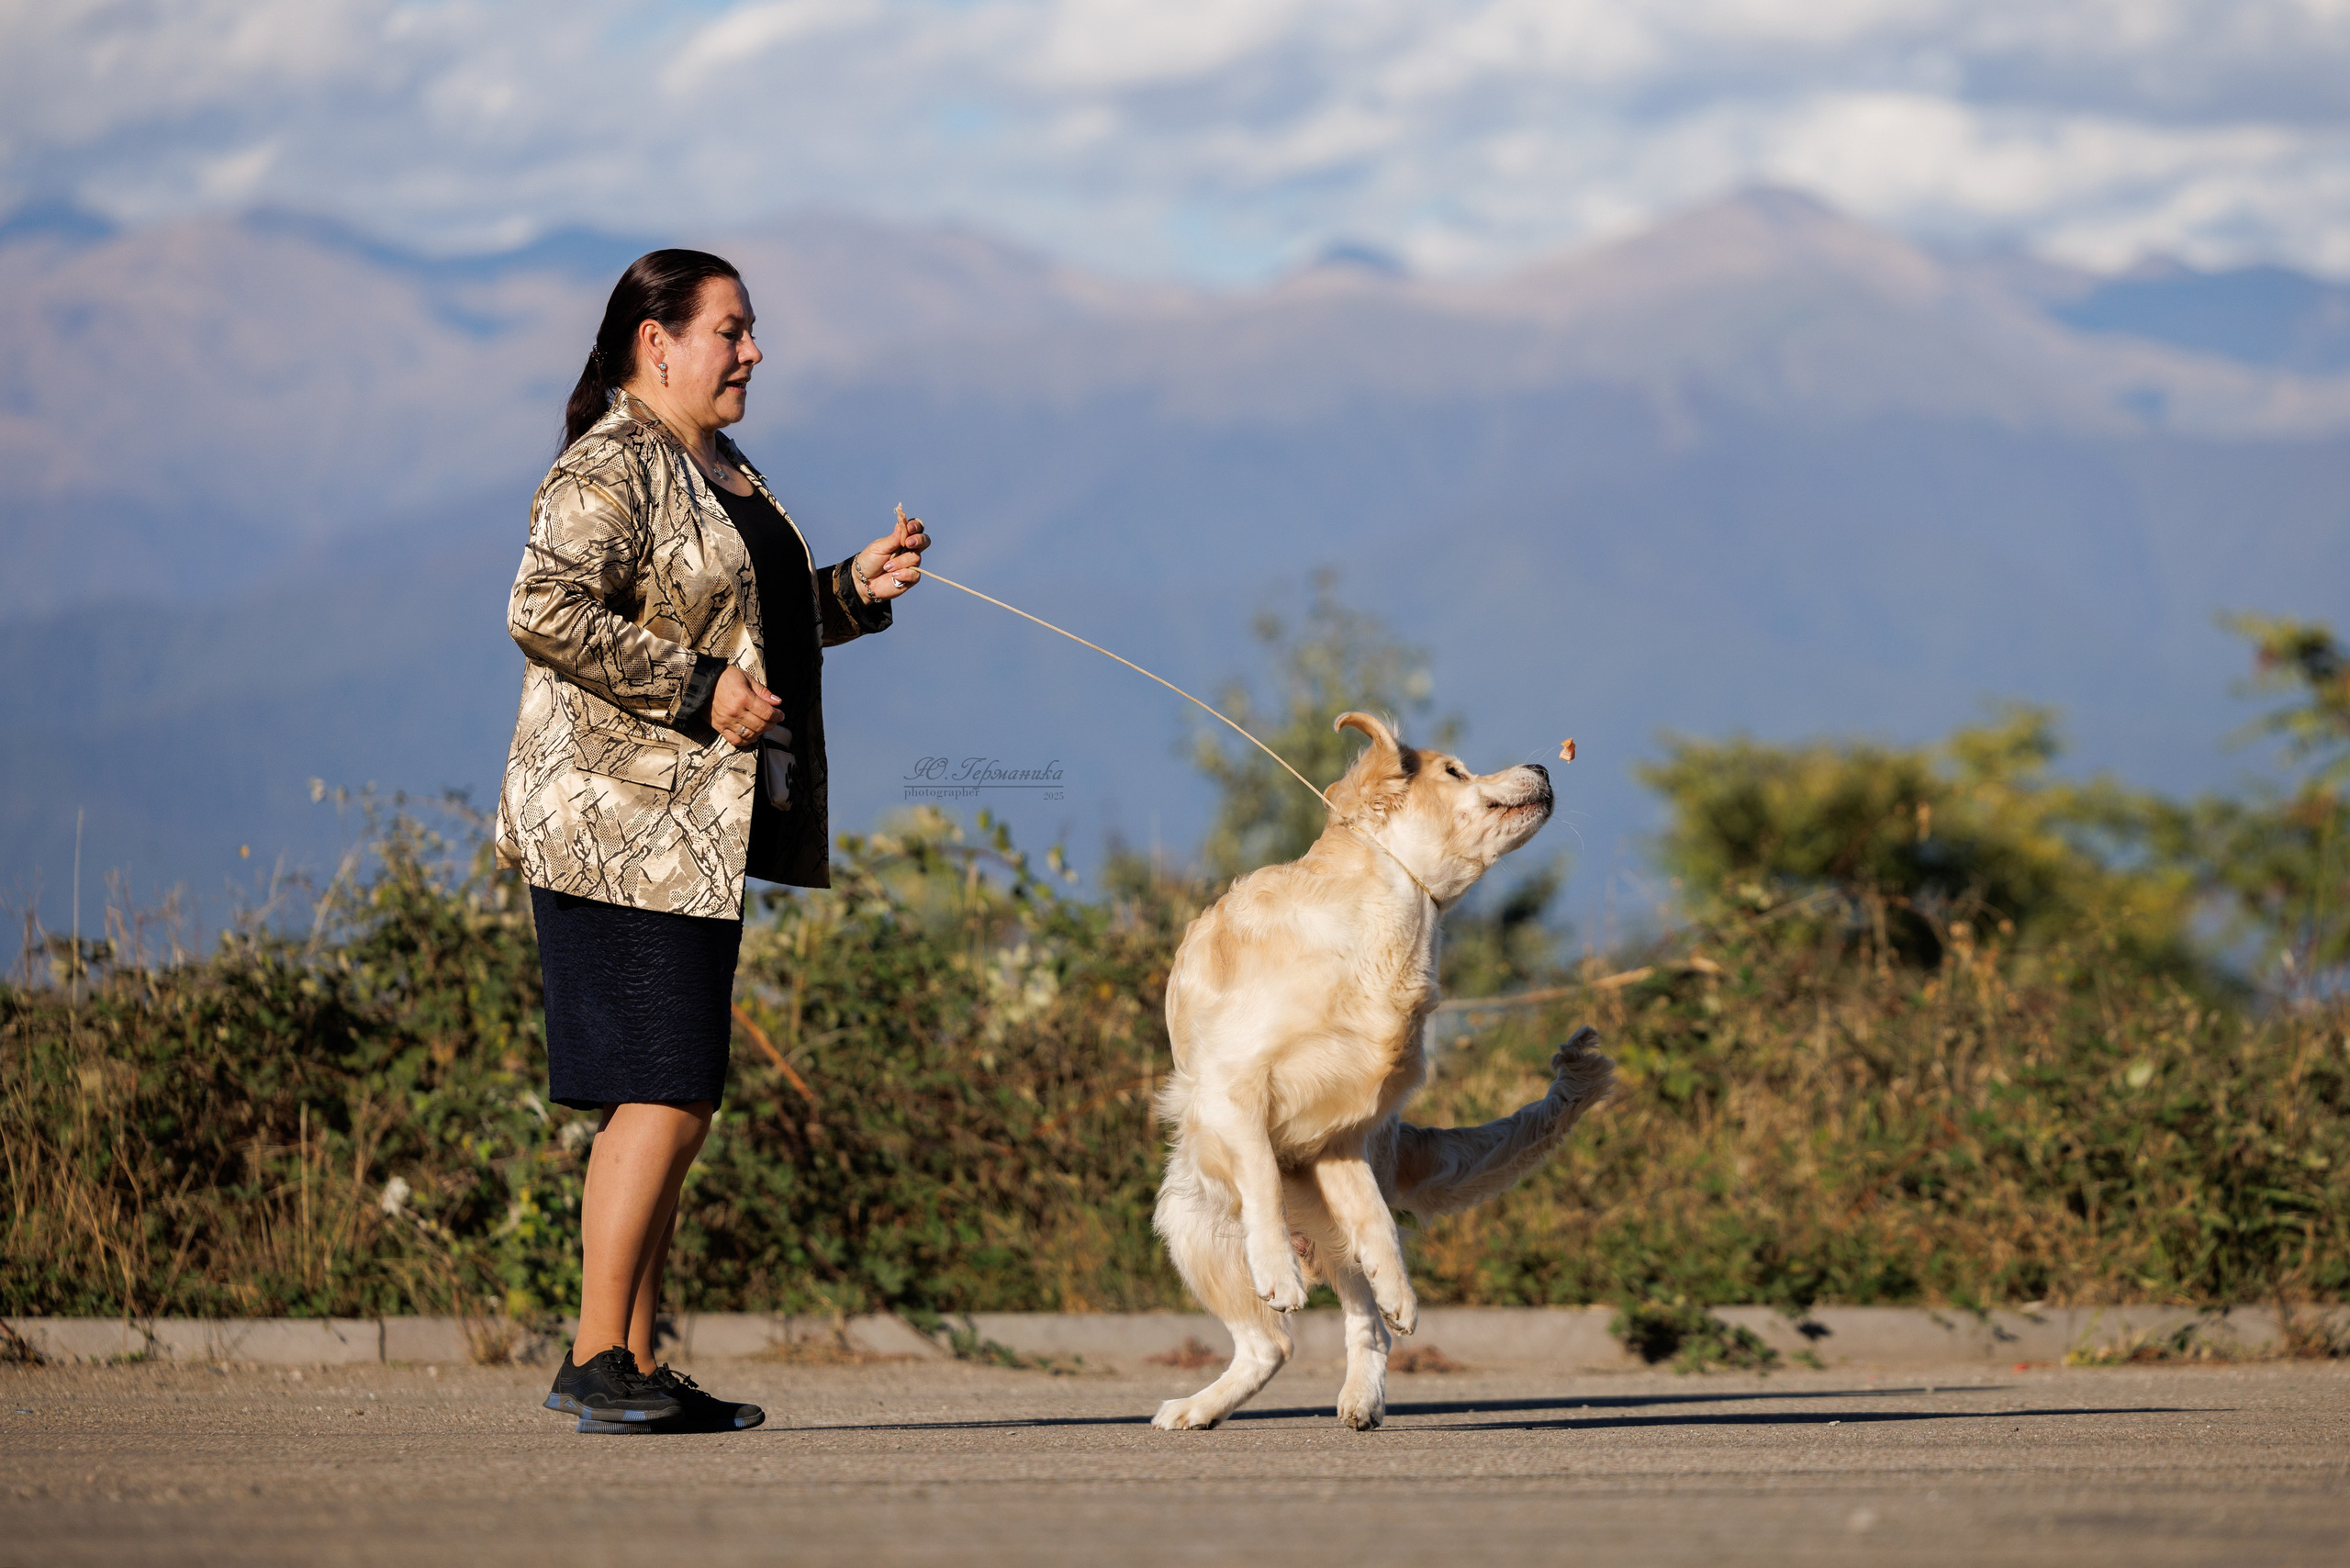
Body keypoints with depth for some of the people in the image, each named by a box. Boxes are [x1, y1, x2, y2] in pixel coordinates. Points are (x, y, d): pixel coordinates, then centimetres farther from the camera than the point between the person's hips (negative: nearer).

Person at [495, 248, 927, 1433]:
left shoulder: (718, 471, 19)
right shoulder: (608, 471, -12)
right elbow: (545, 612, -23)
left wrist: (853, 589, 15)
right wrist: (701, 692, -22)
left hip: (695, 834, 10)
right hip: (621, 825, -10)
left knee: (670, 1102, 8)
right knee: (665, 1097, -12)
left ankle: (637, 1367, 11)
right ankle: (596, 1364, -9)